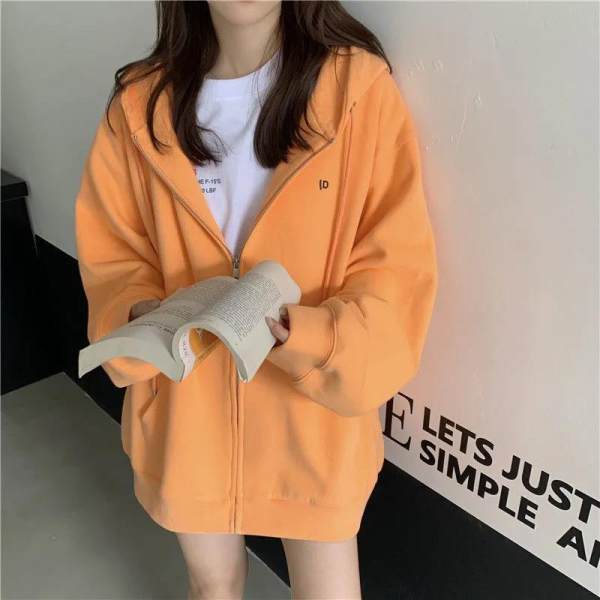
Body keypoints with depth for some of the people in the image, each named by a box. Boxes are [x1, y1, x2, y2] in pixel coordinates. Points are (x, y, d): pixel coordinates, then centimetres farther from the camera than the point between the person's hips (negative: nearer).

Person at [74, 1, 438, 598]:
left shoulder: (359, 85, -12)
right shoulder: (140, 103, -3)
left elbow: (398, 269, -13)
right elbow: (111, 255, 2)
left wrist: (302, 335, -30)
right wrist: (144, 316, -19)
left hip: (311, 416, -2)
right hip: (187, 410, 3)